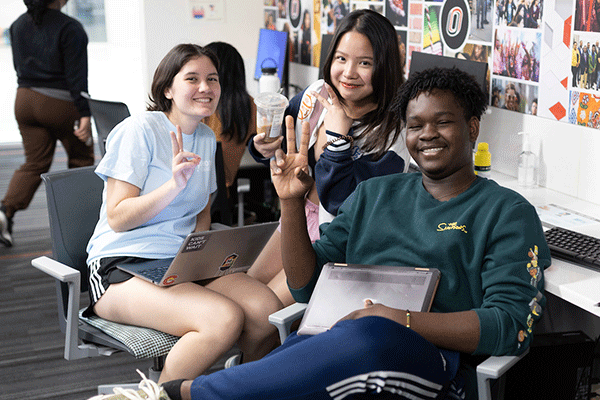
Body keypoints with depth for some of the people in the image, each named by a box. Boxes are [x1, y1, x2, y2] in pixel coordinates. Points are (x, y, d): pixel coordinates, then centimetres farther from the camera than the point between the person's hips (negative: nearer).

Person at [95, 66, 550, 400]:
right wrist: (292, 202, 3)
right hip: (337, 343, 4)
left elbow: (510, 325, -4)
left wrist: (399, 319, -16)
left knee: (371, 337, -39)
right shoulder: (374, 194, 23)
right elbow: (307, 285, 19)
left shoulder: (508, 213, 10)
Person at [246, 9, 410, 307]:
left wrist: (338, 136, -33)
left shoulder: (393, 133, -24)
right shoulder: (315, 96, -7)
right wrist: (264, 148, -11)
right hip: (300, 216, 7)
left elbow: (345, 204, -30)